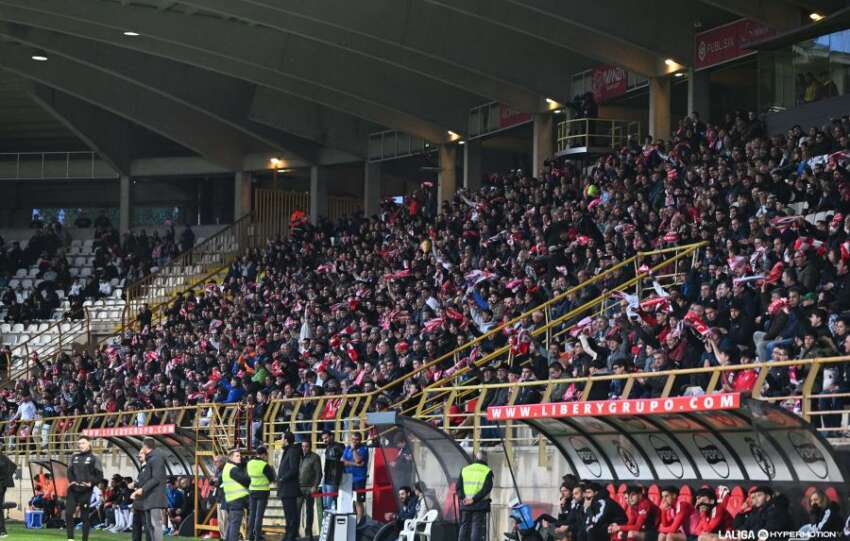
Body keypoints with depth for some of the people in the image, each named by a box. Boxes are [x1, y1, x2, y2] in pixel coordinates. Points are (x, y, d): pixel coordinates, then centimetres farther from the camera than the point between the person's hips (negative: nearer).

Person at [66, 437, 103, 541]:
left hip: (85, 491, -4)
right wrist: (70, 480, 1)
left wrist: (91, 483, -15)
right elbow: (69, 471, 20)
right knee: (68, 512, -6)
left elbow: (100, 475, -2)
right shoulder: (74, 457, 13)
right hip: (73, 490, 4)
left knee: (85, 516, 1)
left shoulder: (93, 459, 0)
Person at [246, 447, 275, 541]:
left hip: (252, 491, 5)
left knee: (252, 514, 12)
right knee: (259, 515, -2)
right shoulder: (264, 465, -15)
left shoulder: (250, 463, 2)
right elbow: (271, 478, -9)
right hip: (262, 492, -5)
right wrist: (272, 470, 11)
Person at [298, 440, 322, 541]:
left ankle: (308, 532, 10)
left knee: (309, 510, 4)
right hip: (298, 487, 4)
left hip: (309, 488, -4)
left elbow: (318, 473, -6)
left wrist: (315, 486, -14)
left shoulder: (314, 457, -2)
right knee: (296, 509, -1)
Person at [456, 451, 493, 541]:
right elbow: (486, 488, -11)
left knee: (464, 527, 9)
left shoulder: (465, 470, 13)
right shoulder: (487, 471, 0)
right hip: (480, 505, -4)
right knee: (477, 527, -6)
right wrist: (474, 499, -13)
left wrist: (463, 498, -5)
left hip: (465, 504, 4)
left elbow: (458, 487, 6)